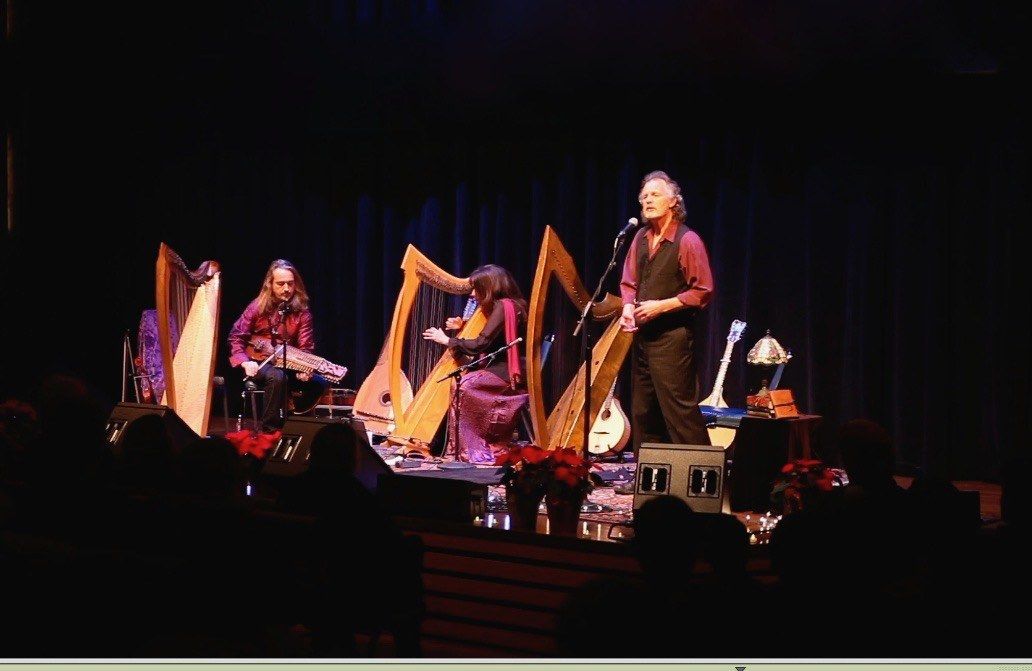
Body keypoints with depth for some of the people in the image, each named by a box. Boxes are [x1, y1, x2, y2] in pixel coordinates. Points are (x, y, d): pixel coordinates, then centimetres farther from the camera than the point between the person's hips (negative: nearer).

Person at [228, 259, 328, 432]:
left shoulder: (302, 312, -1)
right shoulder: (258, 307, -4)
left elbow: (305, 347, -5)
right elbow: (236, 336, -2)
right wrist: (245, 362, -18)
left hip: (288, 365, 3)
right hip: (258, 364, -3)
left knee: (321, 383, -20)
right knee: (277, 377, -37)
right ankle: (270, 428, -25)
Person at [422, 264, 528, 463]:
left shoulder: (503, 307, -14)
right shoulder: (506, 306, 16)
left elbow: (480, 345, -18)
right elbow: (488, 342, 24)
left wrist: (447, 340, -7)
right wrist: (463, 328, 15)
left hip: (509, 374, -10)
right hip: (504, 370, 10)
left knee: (463, 385, -18)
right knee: (460, 379, 4)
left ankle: (475, 450, -15)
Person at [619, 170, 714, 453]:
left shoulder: (687, 241, -10)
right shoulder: (641, 239, 12)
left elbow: (703, 292, -12)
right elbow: (629, 283, 19)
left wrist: (662, 306, -17)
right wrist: (628, 307, -1)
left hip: (673, 336, -8)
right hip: (643, 333, 8)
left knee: (679, 408, -10)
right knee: (643, 411, 11)